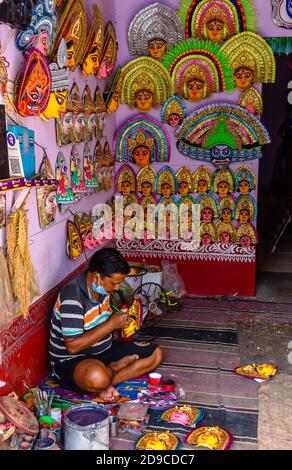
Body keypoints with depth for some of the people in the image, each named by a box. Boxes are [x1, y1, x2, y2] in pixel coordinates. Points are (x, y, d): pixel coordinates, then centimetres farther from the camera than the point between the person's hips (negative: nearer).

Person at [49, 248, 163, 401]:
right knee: (97, 377, -43)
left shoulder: (103, 288, 1)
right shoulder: (72, 297, -25)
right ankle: (114, 367, -8)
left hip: (104, 350, 9)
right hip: (71, 360, -8)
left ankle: (105, 386, -13)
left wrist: (121, 318, -4)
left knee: (156, 354, -1)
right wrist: (111, 324, -24)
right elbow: (72, 346, -27)